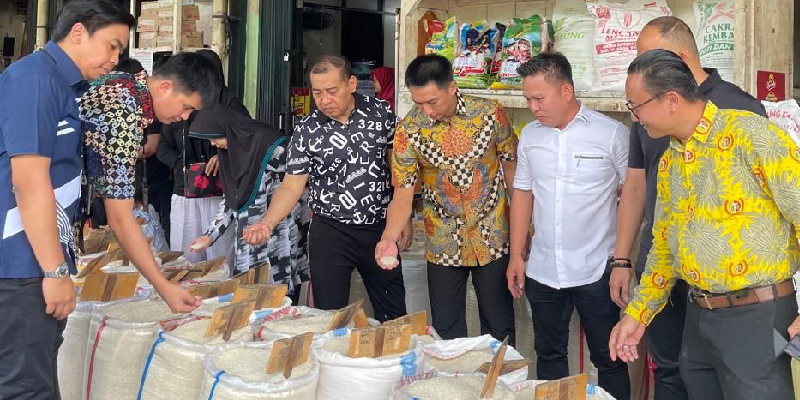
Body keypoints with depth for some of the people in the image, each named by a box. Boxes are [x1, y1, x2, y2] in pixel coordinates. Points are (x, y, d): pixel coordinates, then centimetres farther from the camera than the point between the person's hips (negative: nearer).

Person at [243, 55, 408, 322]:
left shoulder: (380, 112, -4)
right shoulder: (306, 131, -7)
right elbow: (292, 185, -8)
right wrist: (267, 223, -24)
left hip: (380, 227, 2)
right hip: (331, 232, -1)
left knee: (395, 315, 14)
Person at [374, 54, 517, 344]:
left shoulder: (490, 114, -10)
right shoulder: (408, 130, -11)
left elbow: (510, 166, 2)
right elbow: (403, 192, -10)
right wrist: (389, 238, -26)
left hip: (494, 240, 0)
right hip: (443, 244, 0)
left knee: (499, 327, 12)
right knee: (446, 331, 11)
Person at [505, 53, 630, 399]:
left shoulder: (612, 134, -9)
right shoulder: (530, 135, 5)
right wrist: (516, 256, 9)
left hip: (596, 271, -4)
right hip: (542, 270, 4)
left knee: (609, 359, 7)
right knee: (549, 356, 15)